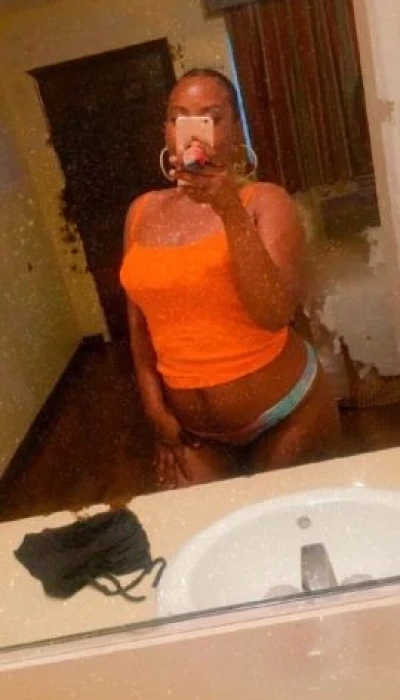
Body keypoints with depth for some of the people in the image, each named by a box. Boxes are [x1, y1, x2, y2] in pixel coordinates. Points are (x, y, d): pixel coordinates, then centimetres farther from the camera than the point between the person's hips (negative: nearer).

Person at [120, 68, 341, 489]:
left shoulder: (265, 201, -10)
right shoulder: (142, 212, 2)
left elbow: (276, 314, -24)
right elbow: (139, 321, 7)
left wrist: (230, 210, -31)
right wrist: (155, 409, 3)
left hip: (284, 415, -3)